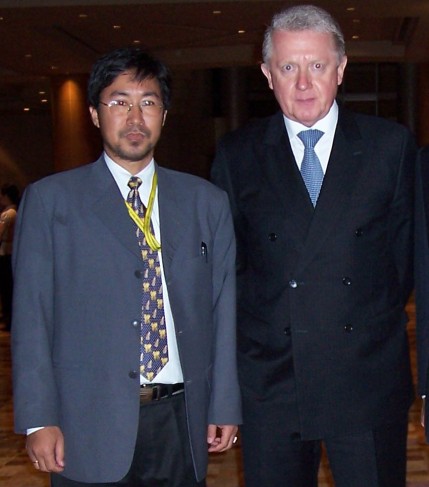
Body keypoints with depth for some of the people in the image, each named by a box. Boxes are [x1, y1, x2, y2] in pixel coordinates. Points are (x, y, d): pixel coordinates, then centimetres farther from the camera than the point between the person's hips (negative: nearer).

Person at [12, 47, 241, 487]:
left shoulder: (207, 202, 10)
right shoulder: (49, 200, 2)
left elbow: (222, 308, 9)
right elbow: (32, 315, -1)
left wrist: (225, 405, 6)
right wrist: (38, 419, -7)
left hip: (181, 421, 2)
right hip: (90, 426, -2)